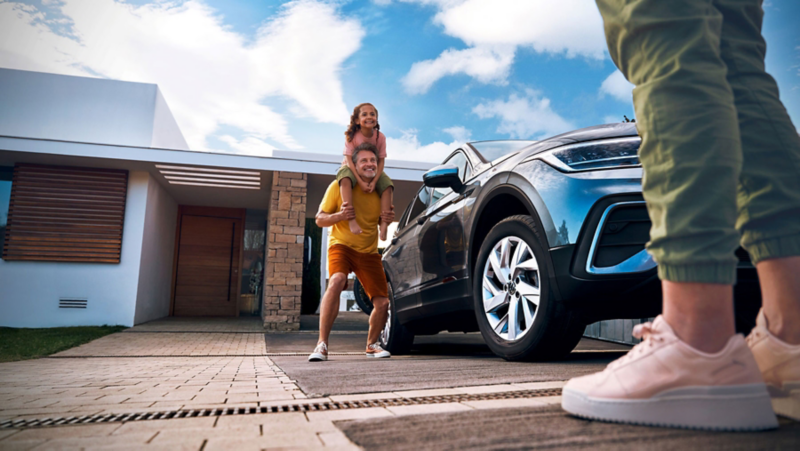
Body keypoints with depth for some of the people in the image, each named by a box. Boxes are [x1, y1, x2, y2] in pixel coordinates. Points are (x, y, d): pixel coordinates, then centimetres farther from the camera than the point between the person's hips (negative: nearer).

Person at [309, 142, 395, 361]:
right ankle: (322, 344, -29)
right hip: (342, 245, -4)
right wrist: (340, 215, -27)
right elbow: (320, 219, -6)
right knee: (336, 281, -34)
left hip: (369, 252, 4)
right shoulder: (339, 185, -8)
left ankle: (372, 345, 24)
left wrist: (389, 218, -8)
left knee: (382, 302, -2)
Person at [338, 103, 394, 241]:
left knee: (387, 185, -24)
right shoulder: (351, 136, -16)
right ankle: (351, 219, -44)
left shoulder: (380, 137, -11)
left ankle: (384, 223, -25)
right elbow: (349, 159, -21)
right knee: (345, 179, -37)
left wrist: (374, 181, -27)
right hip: (352, 168, -3)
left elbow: (381, 160, -12)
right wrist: (360, 181, -33)